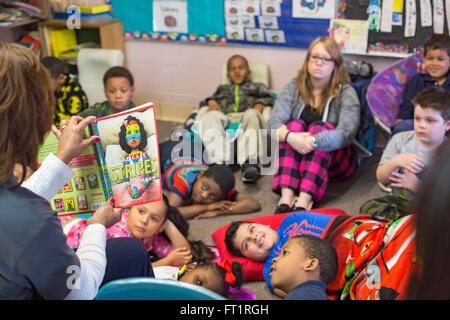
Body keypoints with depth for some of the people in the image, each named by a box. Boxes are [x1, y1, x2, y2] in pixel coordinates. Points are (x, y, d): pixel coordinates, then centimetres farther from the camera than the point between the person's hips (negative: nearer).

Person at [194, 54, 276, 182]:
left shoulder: (256, 87, 36)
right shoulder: (222, 89, 42)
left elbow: (269, 97, 20)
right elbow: (211, 99, 29)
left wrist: (260, 105, 0)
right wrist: (211, 102, 6)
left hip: (245, 116, -1)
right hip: (224, 118, 1)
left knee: (252, 114, -39)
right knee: (209, 116, -34)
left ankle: (249, 162, -59)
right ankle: (219, 161, -55)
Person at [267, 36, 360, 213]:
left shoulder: (346, 93, -7)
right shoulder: (293, 88, 1)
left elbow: (347, 134, -23)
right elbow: (274, 122, -14)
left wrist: (313, 142, -40)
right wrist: (289, 136, -37)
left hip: (333, 158, -2)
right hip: (293, 156, 2)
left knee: (320, 127, -29)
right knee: (295, 124, -26)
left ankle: (304, 201, -46)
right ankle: (286, 196, -43)